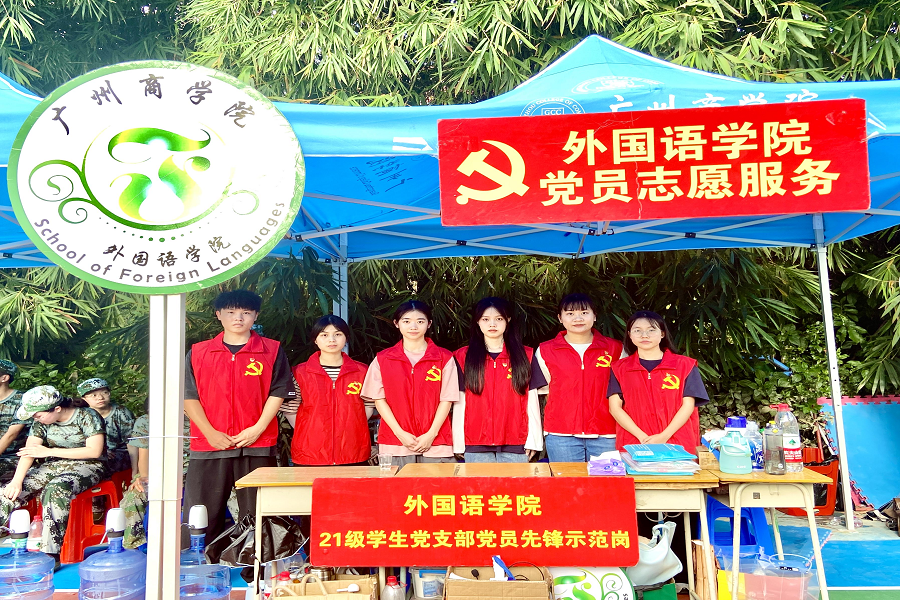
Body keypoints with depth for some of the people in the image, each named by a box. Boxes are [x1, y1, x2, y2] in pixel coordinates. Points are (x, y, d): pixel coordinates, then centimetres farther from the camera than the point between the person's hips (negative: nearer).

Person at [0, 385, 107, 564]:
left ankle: (50, 555, -34)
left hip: (87, 466, -6)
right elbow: (29, 451, -6)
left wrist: (49, 452, -17)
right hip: (54, 466, 6)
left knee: (55, 491, -35)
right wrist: (16, 481, -23)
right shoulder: (41, 422, 2)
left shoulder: (88, 416, -14)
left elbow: (94, 451, -19)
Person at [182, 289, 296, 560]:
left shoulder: (272, 350, 7)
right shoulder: (198, 352, 10)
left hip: (257, 445, -1)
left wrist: (258, 429, -9)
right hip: (208, 445, 1)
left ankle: (254, 577, 13)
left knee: (255, 517, 4)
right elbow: (189, 396, 5)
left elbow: (278, 392, 2)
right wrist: (210, 432, -6)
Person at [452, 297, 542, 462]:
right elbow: (459, 402, 4)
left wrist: (533, 441, -1)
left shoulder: (525, 355, 7)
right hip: (476, 445, 0)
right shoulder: (464, 356, 7)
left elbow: (532, 401, 5)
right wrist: (458, 443, 1)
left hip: (515, 444, 0)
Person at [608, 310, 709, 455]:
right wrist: (642, 437, -11)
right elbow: (615, 407, 1)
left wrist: (664, 436, -12)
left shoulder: (684, 365, 7)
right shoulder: (620, 368, 9)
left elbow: (688, 405, 0)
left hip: (678, 446, 0)